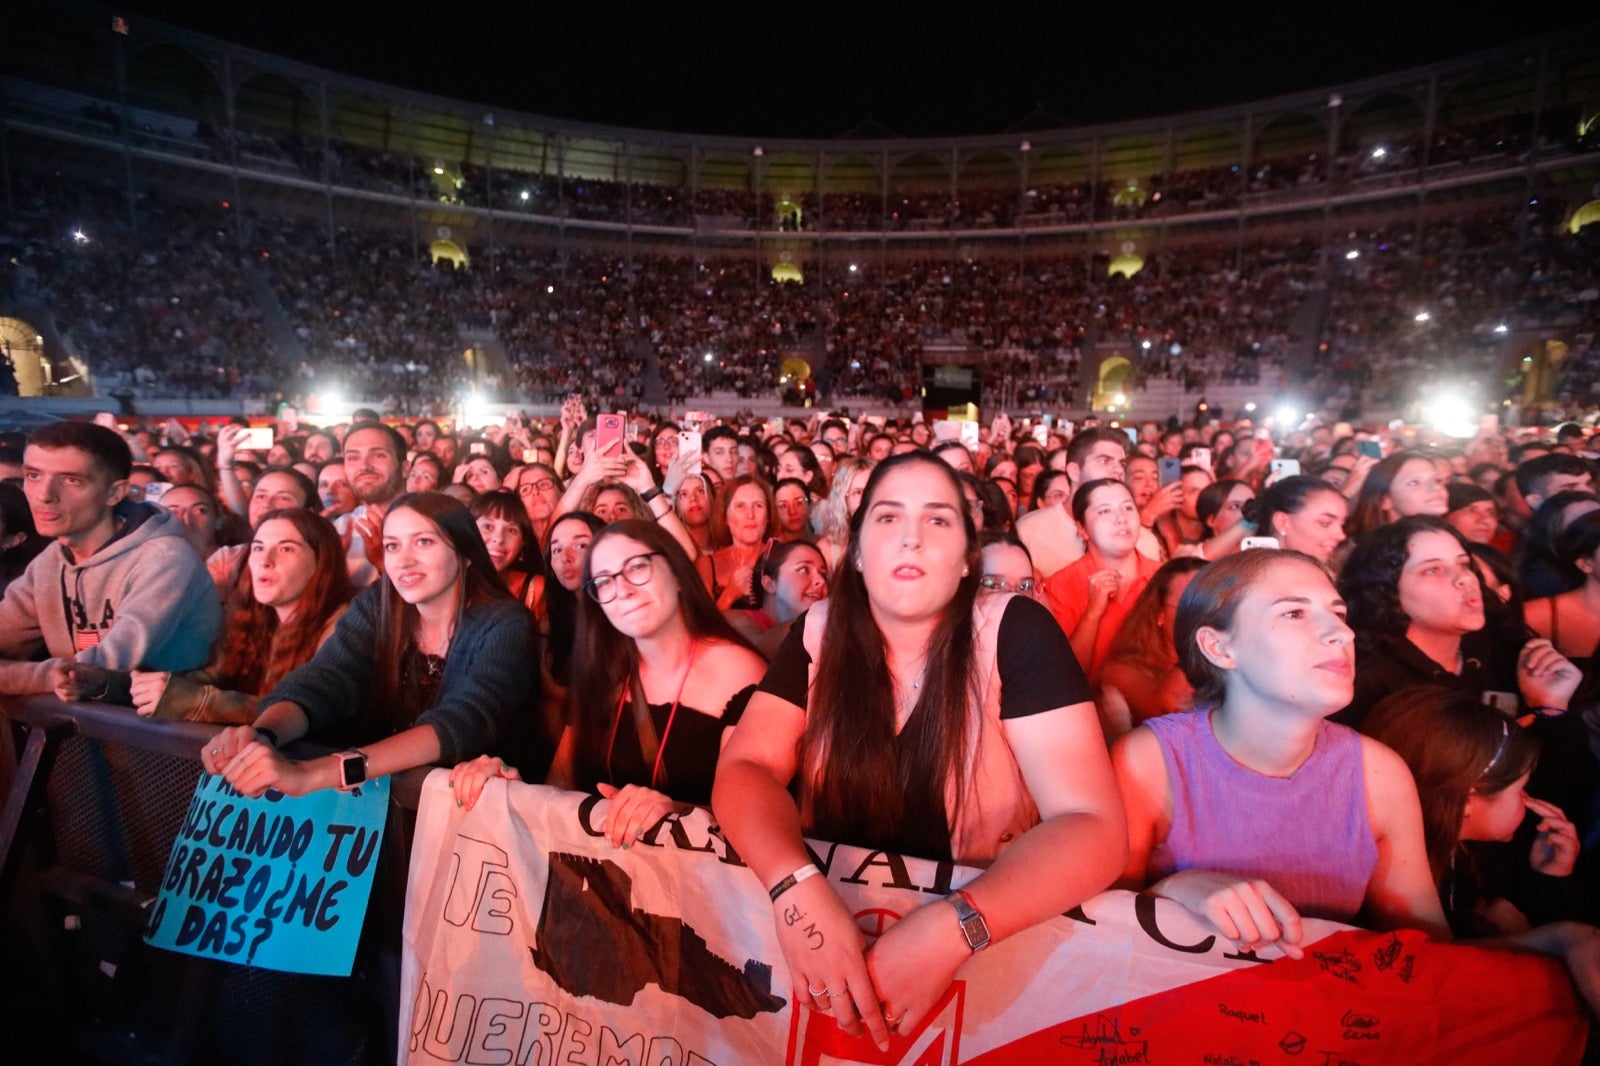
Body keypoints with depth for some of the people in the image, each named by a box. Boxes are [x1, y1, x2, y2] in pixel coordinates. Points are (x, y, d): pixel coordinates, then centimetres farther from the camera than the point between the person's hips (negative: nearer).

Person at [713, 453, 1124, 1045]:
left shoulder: (1016, 633, -12)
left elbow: (1092, 828, -17)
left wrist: (949, 929, -30)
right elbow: (745, 769, -9)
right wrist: (796, 887, -28)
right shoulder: (818, 633, -3)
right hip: (835, 911, 1)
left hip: (991, 947, 0)